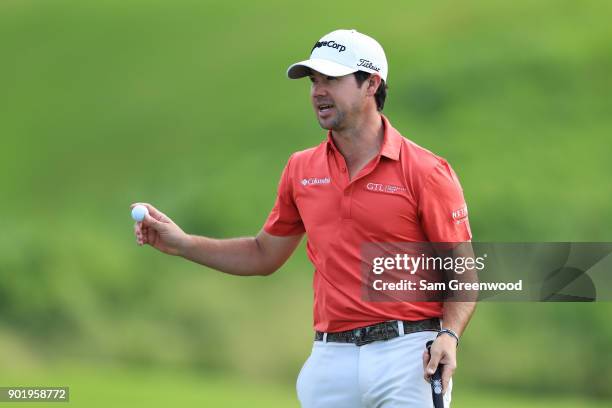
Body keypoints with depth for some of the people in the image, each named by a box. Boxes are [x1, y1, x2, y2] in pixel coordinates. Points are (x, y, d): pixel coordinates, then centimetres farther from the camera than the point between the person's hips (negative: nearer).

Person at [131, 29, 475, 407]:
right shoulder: (301, 170, 11)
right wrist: (182, 243, 12)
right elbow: (264, 254, 22)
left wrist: (449, 335, -18)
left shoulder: (425, 173, -5)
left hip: (409, 358, -4)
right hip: (331, 358, 5)